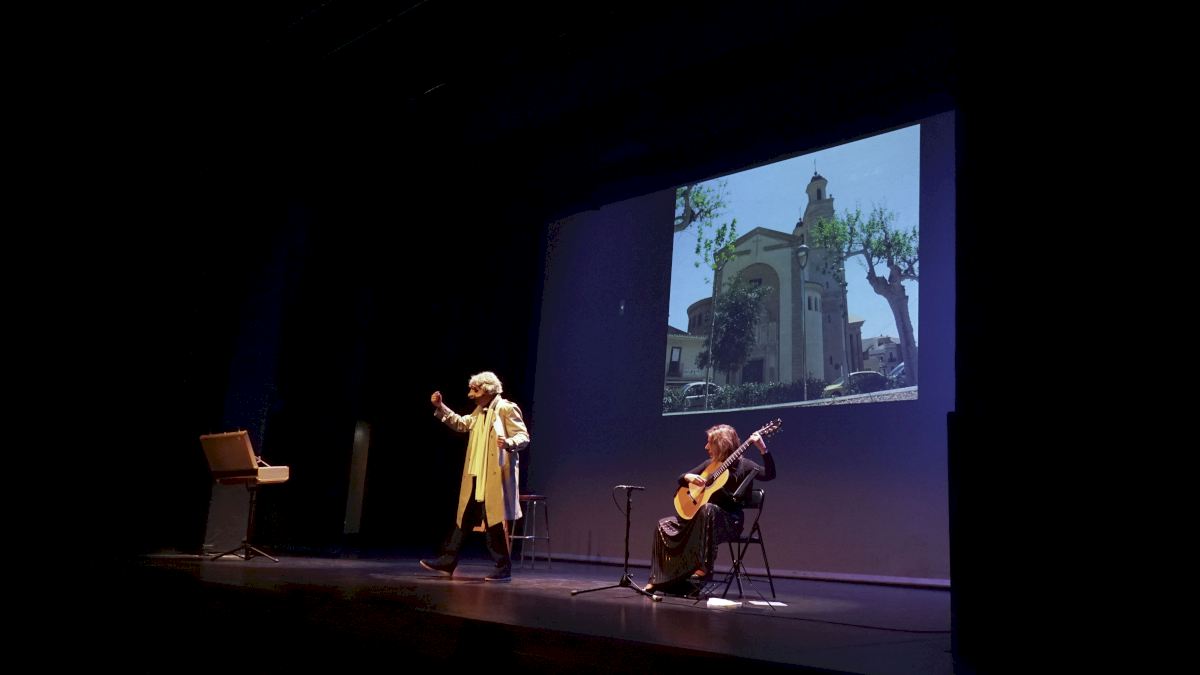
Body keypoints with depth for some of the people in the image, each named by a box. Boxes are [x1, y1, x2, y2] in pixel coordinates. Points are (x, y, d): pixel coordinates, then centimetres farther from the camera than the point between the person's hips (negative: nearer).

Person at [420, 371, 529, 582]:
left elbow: (523, 436, -14)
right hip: (475, 477, 8)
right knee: (464, 518, 11)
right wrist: (440, 407, 18)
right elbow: (460, 424, 28)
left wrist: (509, 443, -35)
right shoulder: (479, 411, 16)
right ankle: (448, 561, 18)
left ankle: (503, 568, 6)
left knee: (495, 522, -4)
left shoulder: (507, 409, -9)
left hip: (495, 477, -8)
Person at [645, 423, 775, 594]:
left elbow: (769, 474, -22)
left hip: (730, 521, -7)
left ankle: (704, 567, -32)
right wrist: (689, 477, -9)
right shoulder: (710, 464, 11)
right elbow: (681, 480, 15)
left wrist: (762, 449, -34)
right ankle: (660, 579, -3)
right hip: (700, 517, 7)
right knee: (664, 526, -6)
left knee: (707, 509, -40)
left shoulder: (742, 465, -6)